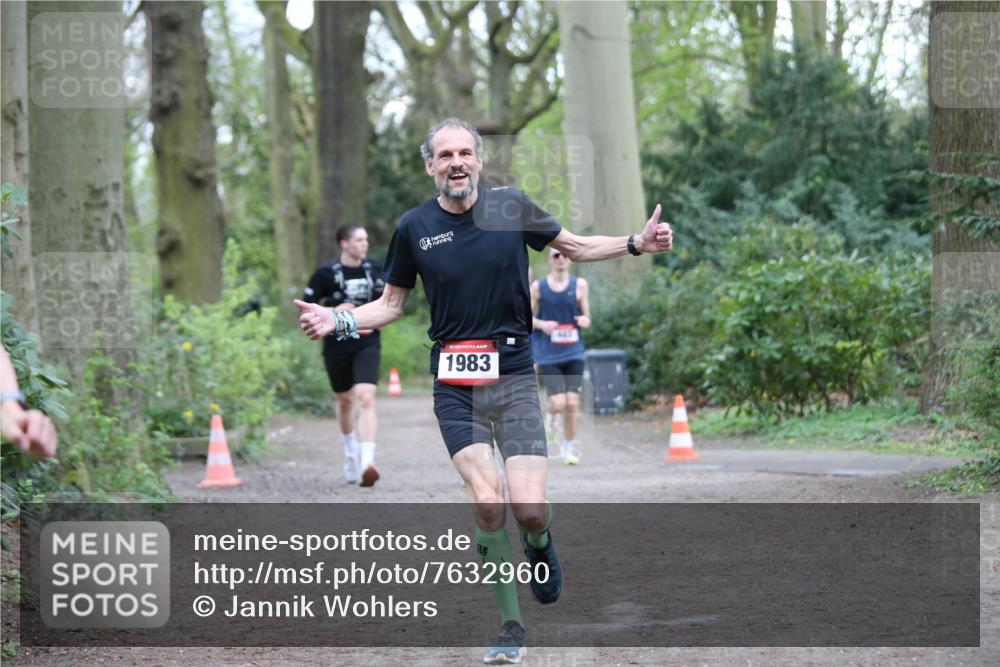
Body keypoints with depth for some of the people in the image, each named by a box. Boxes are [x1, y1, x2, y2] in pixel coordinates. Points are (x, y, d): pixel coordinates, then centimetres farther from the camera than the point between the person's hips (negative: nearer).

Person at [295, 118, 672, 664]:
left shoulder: (512, 207, 0)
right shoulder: (414, 227, 1)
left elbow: (574, 247, 16)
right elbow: (392, 303, 14)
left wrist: (635, 244, 1)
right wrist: (340, 322, -4)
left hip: (513, 374, 0)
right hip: (454, 385, 0)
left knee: (529, 510, -12)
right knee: (488, 504, -16)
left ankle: (540, 546, 26)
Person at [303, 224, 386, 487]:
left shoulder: (375, 270, 3)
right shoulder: (326, 274, -6)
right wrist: (332, 312, -19)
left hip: (367, 345, 0)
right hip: (337, 345, 0)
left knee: (366, 398, -18)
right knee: (345, 400, 16)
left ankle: (367, 462, -27)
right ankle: (351, 451, 43)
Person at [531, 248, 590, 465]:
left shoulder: (579, 285, 5)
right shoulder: (538, 287, 1)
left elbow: (586, 316, 11)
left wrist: (585, 320, -12)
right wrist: (542, 324, -14)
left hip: (573, 353, 2)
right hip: (547, 355, -2)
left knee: (572, 402, -5)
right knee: (558, 403, -13)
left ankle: (569, 446, 14)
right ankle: (551, 417, 24)